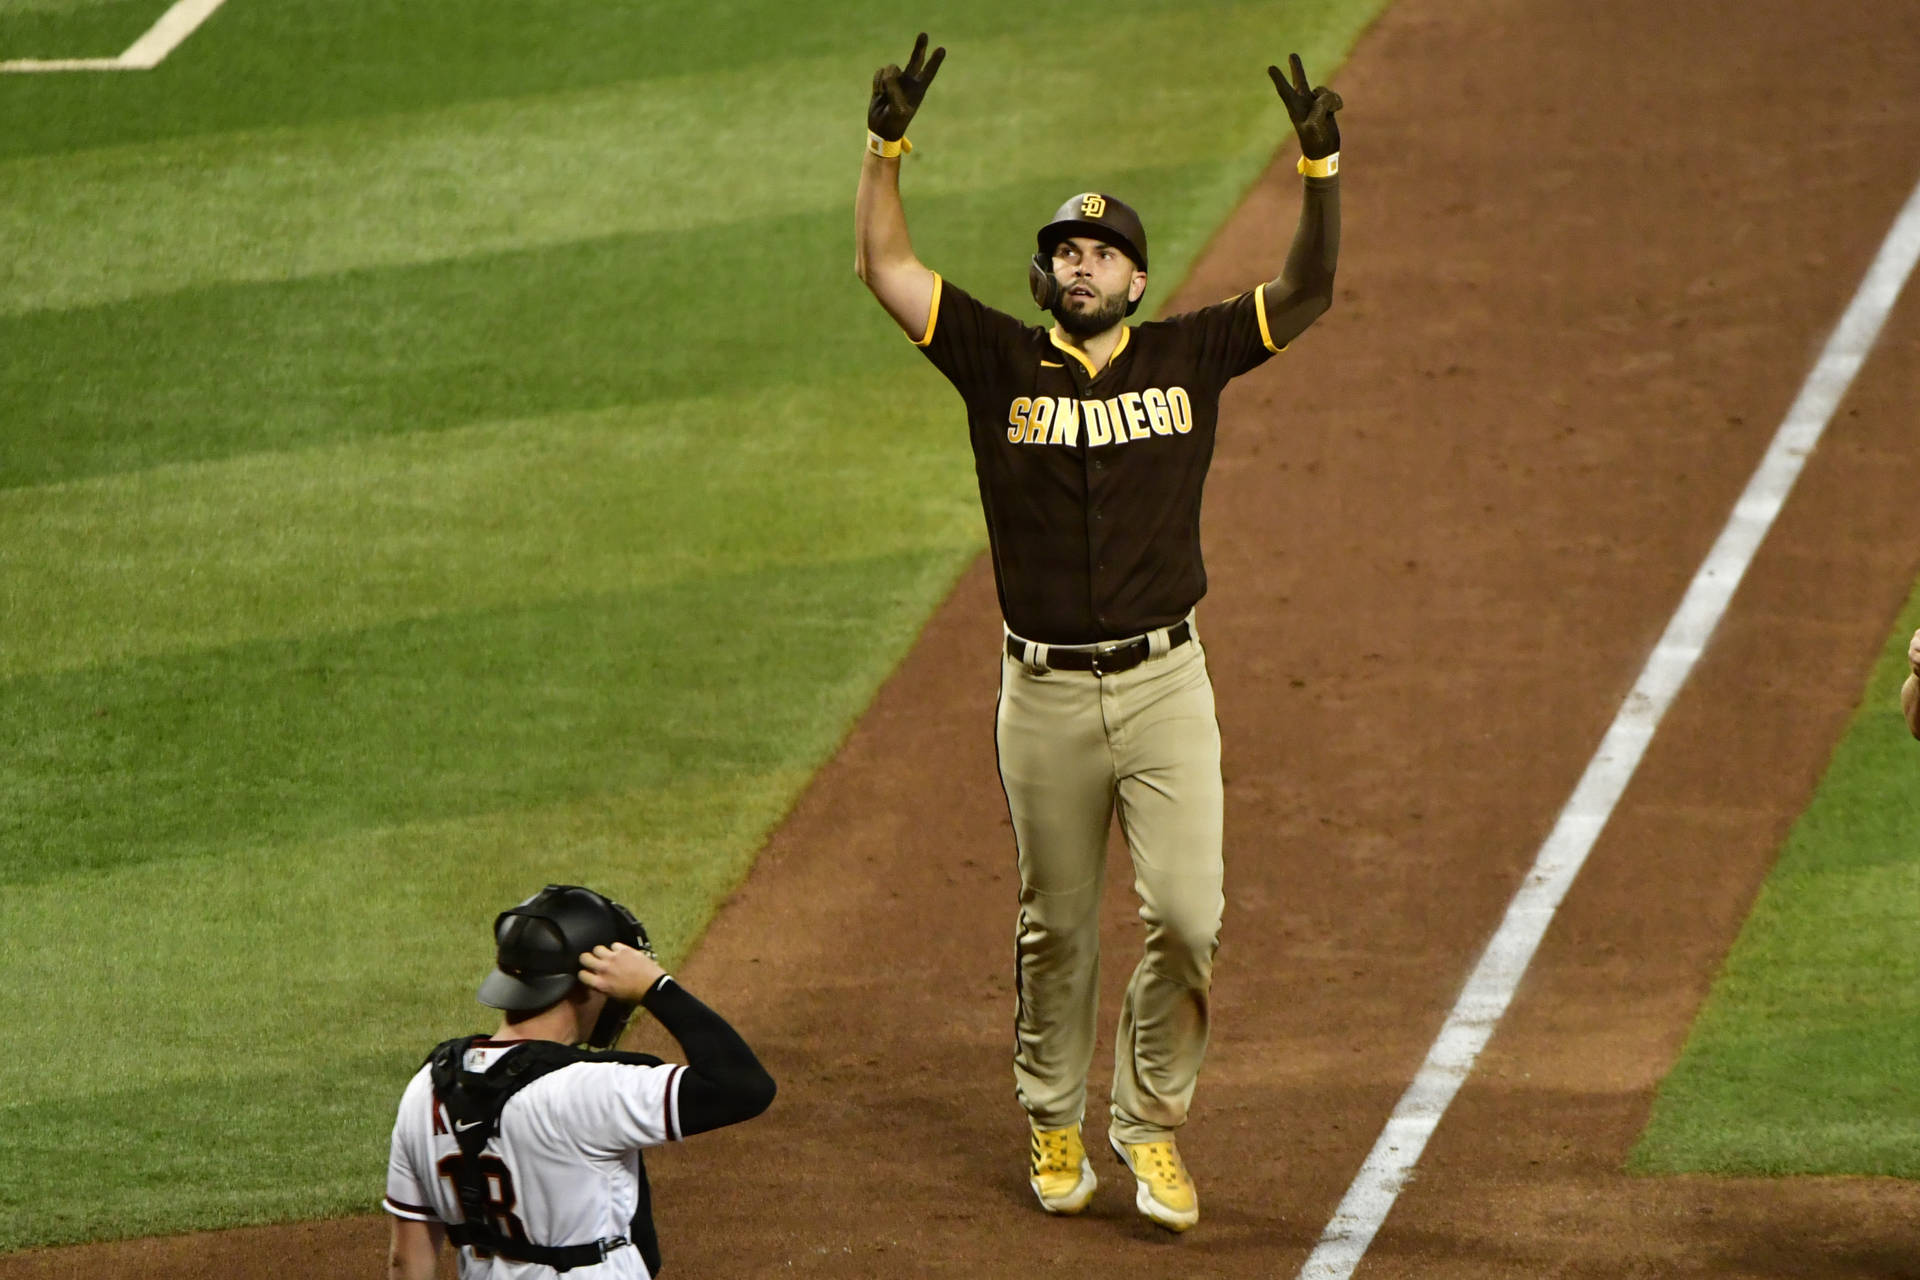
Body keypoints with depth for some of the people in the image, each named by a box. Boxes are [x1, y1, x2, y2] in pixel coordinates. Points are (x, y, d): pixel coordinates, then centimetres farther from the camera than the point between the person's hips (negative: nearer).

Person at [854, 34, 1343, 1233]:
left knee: (1187, 917, -8)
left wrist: (1321, 167, -12)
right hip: (1046, 694, 0)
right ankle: (1053, 1125, 26)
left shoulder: (1188, 357, 5)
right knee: (1055, 929, 10)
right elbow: (886, 267, -1)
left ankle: (1152, 1124, 9)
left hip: (1166, 685, 0)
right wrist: (887, 143, -11)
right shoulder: (1001, 360, 3)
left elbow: (1309, 292, 0)